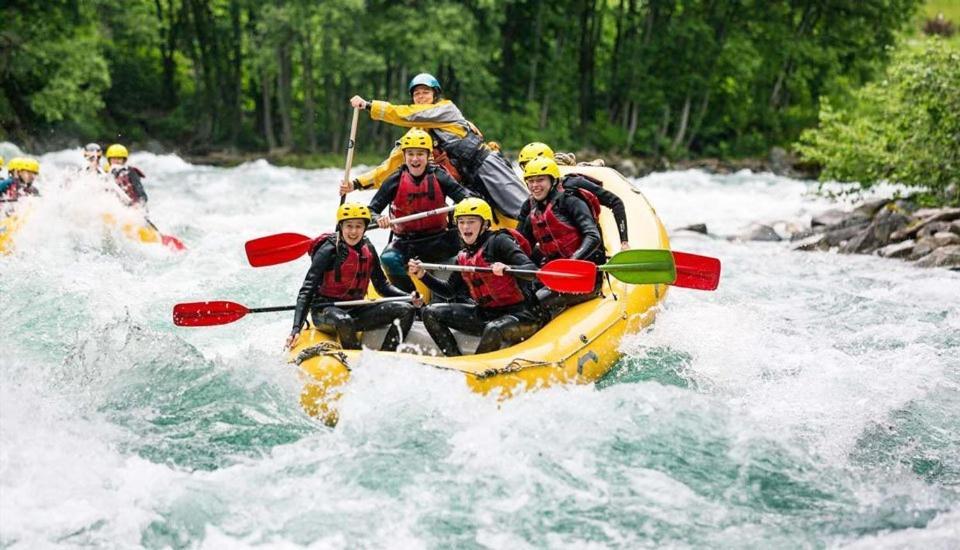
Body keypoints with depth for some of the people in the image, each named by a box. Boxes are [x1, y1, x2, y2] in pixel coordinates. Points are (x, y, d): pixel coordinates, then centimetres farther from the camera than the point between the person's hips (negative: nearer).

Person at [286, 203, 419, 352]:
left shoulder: (368, 249, 4)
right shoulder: (329, 250, -14)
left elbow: (382, 285, 13)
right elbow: (307, 290, -19)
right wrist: (296, 328, -29)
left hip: (355, 310, 6)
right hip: (325, 311, -6)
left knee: (406, 310, -8)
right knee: (344, 321, -41)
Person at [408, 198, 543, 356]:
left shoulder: (498, 241, -9)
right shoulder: (463, 257, 12)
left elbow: (532, 271, -19)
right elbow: (450, 291, 19)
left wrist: (506, 268, -38)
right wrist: (423, 275, 7)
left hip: (521, 315, -7)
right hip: (486, 314, 8)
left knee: (493, 330, -40)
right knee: (430, 313, 2)